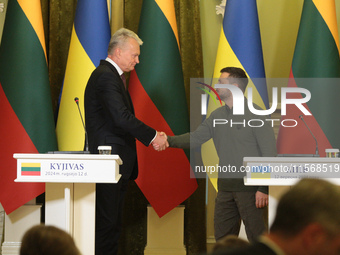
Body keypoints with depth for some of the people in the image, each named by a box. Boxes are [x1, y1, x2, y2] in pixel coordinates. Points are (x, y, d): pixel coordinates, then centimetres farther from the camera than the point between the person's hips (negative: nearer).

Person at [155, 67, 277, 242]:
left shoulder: (255, 114, -10)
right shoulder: (217, 115, 12)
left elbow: (269, 153, -11)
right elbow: (195, 138, 7)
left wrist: (264, 188, -15)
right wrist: (168, 141, -9)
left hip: (249, 186, -7)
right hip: (225, 186, 7)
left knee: (256, 236, -3)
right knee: (222, 236, 11)